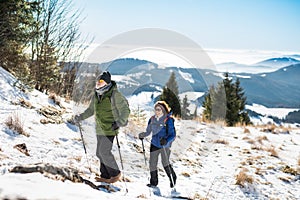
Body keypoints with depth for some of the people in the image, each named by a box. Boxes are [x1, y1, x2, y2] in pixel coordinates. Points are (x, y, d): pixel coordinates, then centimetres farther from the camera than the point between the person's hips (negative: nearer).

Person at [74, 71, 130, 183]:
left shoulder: (115, 95, -13)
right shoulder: (96, 95, 11)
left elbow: (125, 110, -12)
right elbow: (91, 110, 27)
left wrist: (120, 122, -24)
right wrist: (81, 117, 21)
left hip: (109, 129, -8)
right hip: (100, 130, 8)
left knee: (104, 152, -10)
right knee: (100, 153, 8)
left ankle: (116, 174, 7)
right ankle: (105, 176, 18)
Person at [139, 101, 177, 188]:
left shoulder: (168, 120, -12)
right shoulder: (152, 119, 5)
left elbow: (172, 134, -16)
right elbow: (148, 131, 15)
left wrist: (166, 140, -33)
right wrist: (142, 135, -5)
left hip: (165, 145, -5)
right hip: (154, 144, 5)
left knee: (165, 163, -11)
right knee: (152, 163, 5)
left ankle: (172, 179, 11)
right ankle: (153, 182, 21)